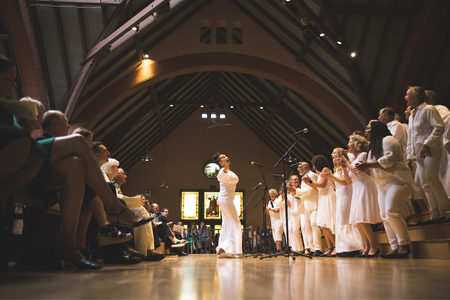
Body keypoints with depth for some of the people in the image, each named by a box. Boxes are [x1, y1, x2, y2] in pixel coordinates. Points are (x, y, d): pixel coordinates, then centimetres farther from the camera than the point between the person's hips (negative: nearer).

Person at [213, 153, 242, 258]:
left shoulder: (230, 171, 14)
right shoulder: (224, 170, -15)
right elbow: (220, 178, -37)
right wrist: (225, 167, -48)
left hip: (227, 199, 10)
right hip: (226, 199, -10)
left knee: (226, 225, 10)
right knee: (235, 223, -8)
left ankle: (221, 250, 11)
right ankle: (234, 251, -9)